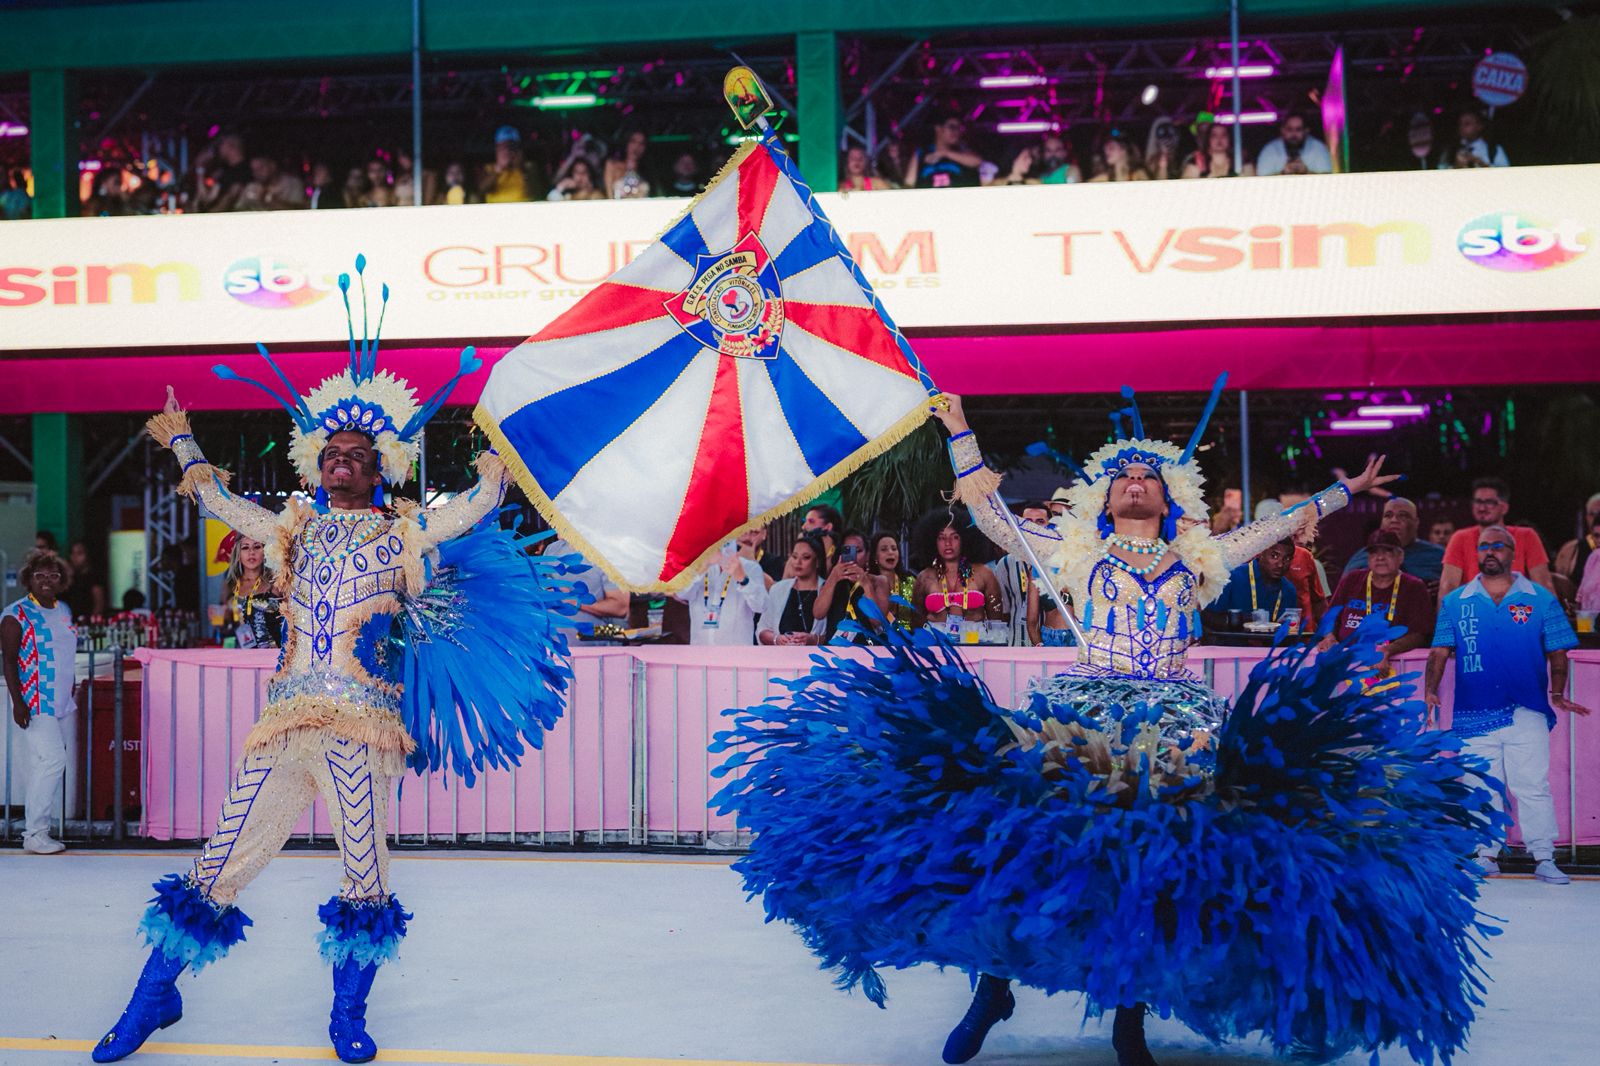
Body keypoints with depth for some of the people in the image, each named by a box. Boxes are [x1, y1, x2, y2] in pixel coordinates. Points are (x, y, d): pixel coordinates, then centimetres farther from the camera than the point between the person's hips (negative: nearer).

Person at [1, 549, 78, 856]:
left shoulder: (64, 611, 14)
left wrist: (74, 694, 19)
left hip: (63, 704, 7)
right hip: (35, 704, -7)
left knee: (44, 767, 9)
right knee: (51, 761, -15)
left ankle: (41, 827, 13)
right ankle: (34, 835, -10)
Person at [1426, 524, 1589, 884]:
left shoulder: (1541, 600, 5)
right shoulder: (1455, 602, 8)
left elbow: (1557, 651, 5)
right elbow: (1440, 651, 5)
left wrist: (1557, 694, -9)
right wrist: (1431, 691, -9)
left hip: (1526, 712, -2)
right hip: (1474, 715, 2)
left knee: (1533, 787, -4)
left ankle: (1544, 859, 2)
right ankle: (1486, 855, 15)